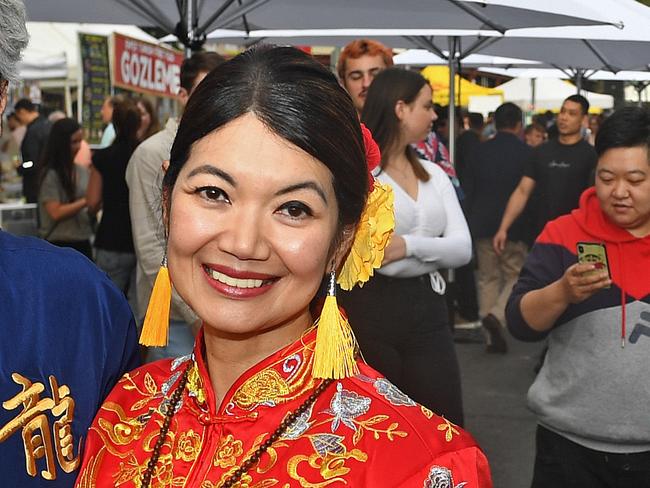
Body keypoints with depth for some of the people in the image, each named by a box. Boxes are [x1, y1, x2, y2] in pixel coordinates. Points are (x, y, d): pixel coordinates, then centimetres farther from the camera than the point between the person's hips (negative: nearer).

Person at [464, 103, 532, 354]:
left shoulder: (480, 152, 4)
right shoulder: (525, 153, -7)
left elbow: (468, 190, 7)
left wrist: (471, 224, 14)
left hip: (483, 226, 4)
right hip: (515, 228, -3)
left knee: (487, 278, 11)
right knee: (515, 276, 8)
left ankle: (493, 337, 10)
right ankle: (497, 315, -17)